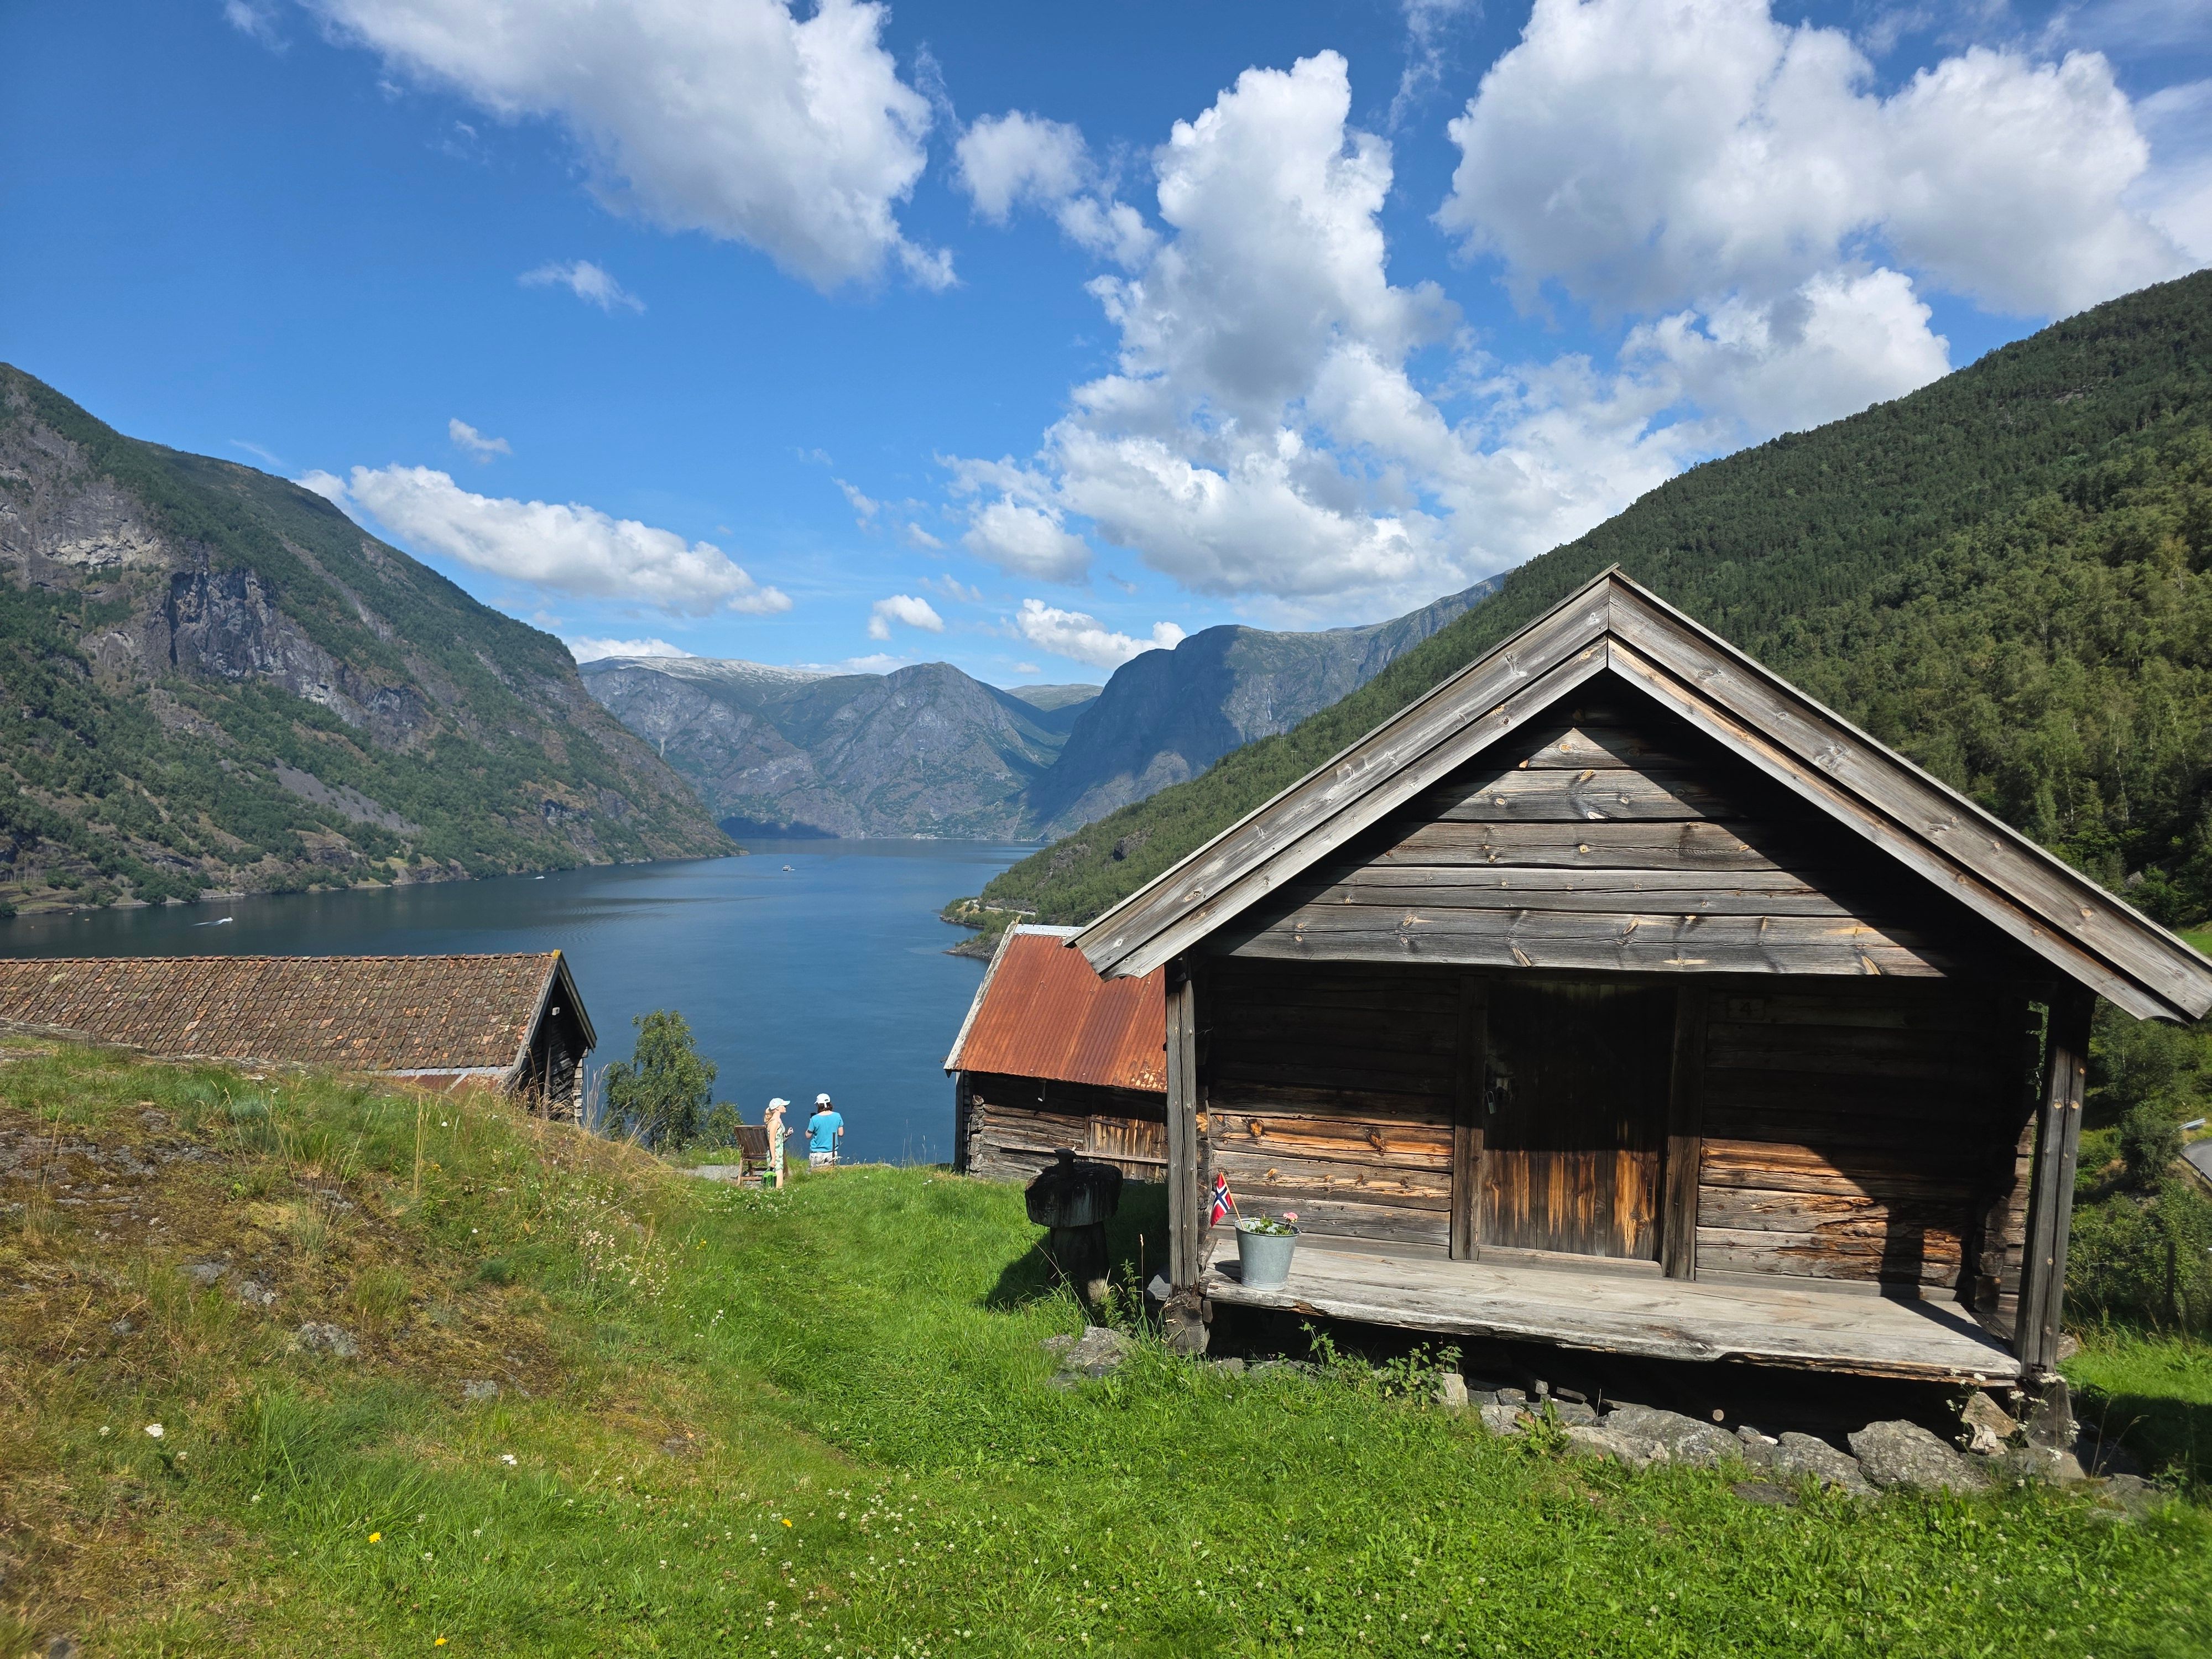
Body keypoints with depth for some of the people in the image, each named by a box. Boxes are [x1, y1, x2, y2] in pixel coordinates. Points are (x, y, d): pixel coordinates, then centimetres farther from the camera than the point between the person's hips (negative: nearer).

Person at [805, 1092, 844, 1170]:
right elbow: (841, 1134, 3)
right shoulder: (837, 1116, -4)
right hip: (832, 1153, 3)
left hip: (817, 1154, -3)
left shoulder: (815, 1119, -13)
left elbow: (808, 1136, -2)